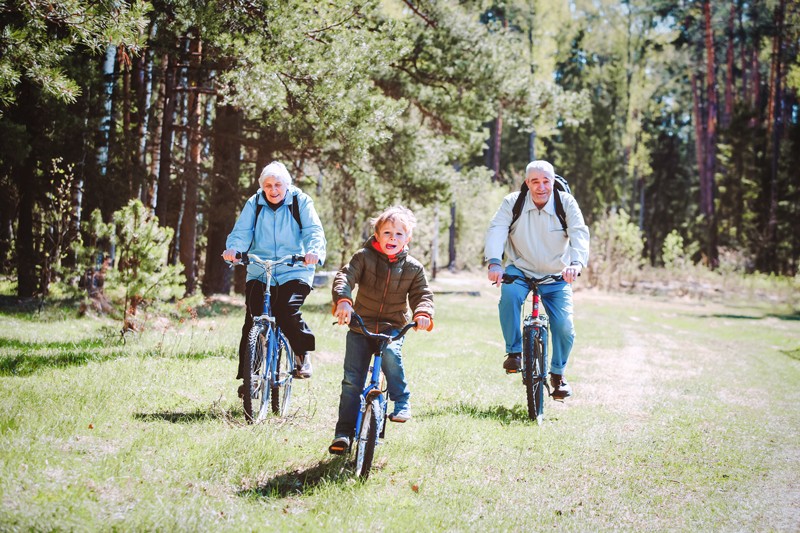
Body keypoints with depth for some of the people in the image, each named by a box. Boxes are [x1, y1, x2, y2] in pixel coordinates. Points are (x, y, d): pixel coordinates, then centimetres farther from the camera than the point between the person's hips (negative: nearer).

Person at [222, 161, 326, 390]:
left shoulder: (301, 202, 1)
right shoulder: (254, 204, 6)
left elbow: (314, 230, -9)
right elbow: (241, 232, -3)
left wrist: (314, 251, -32)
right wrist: (233, 249, -26)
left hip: (294, 271, -3)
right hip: (259, 272, 3)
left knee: (287, 312, -24)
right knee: (251, 321, -5)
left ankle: (303, 353, 4)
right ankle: (247, 376, 7)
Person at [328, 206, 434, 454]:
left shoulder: (413, 267, 1)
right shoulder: (364, 257, -5)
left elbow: (422, 294, 0)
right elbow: (345, 276, -18)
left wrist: (423, 313, -23)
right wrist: (343, 300, -38)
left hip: (393, 326, 0)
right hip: (361, 325, 0)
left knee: (390, 353, -34)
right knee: (351, 380, -4)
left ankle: (401, 401, -16)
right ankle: (344, 432, 4)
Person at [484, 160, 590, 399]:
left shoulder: (566, 203, -11)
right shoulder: (512, 202, -11)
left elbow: (580, 234, -25)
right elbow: (496, 230, -24)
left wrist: (577, 262, -46)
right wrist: (494, 262, -43)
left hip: (556, 276, 1)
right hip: (520, 270, -1)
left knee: (564, 325, -11)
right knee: (510, 294, -34)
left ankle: (558, 374, 16)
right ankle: (513, 352, -17)